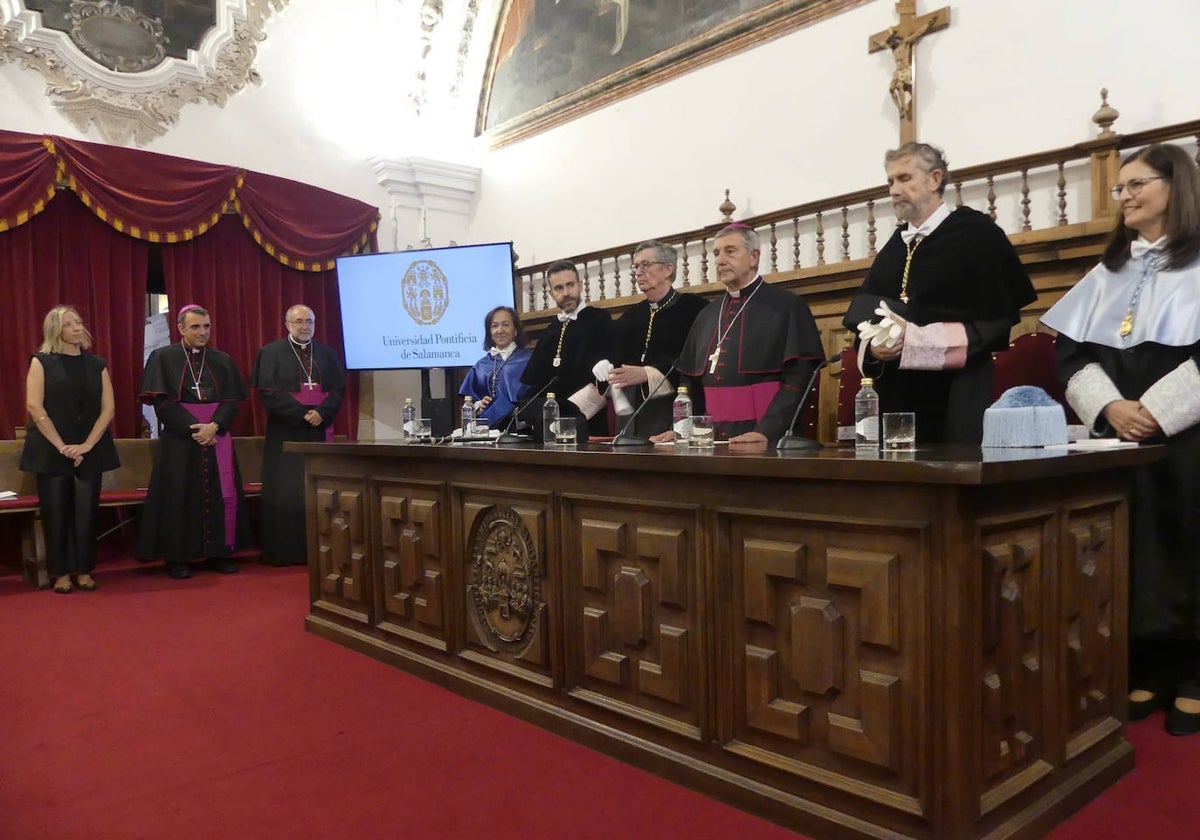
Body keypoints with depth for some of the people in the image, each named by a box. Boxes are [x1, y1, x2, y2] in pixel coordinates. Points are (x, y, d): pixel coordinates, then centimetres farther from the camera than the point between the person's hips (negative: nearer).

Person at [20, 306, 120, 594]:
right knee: (55, 513, 0)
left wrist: (87, 445, -10)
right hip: (51, 450, -2)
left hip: (91, 450, 2)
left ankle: (84, 571, 12)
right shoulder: (42, 362, 2)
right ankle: (61, 573, 10)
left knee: (87, 512, 1)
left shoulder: (97, 364, 9)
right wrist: (61, 446, -14)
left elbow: (108, 408, 2)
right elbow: (34, 406, -7)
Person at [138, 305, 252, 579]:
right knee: (179, 496, -1)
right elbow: (161, 401, -8)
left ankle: (219, 552, 11)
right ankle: (177, 557, 7)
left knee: (220, 493, 2)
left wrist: (214, 426, -15)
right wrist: (193, 429, -17)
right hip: (179, 438, -3)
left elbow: (231, 401, 3)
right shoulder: (162, 358, 0)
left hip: (216, 437, 3)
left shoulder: (223, 361, 9)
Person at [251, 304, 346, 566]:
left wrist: (321, 413, -13)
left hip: (320, 431, 3)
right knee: (285, 492, -4)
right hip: (286, 432, -3)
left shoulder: (328, 354, 13)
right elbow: (268, 392, -7)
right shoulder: (271, 353, 3)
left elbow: (338, 390, 5)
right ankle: (285, 551, 3)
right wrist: (302, 414, -15)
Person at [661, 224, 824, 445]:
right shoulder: (708, 315, 15)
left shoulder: (787, 307, -1)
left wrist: (766, 431, -19)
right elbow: (692, 381, 18)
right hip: (713, 435, 4)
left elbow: (799, 377, -9)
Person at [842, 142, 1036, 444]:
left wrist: (915, 339, -19)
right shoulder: (894, 247, 15)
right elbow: (862, 315, 13)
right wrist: (874, 345, -11)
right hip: (896, 397, 5)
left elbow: (996, 321, -10)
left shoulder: (976, 233, -2)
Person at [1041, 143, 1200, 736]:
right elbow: (1070, 351, 6)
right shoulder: (1107, 273, 14)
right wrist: (1110, 408, -10)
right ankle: (1145, 672, 15)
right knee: (1130, 556, 4)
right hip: (1116, 441, 4)